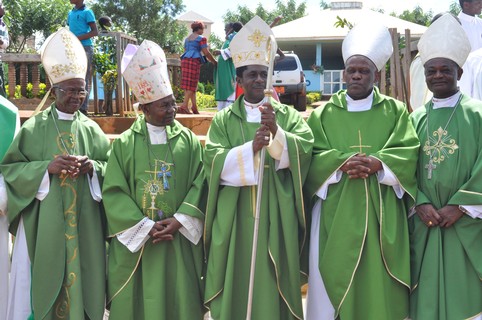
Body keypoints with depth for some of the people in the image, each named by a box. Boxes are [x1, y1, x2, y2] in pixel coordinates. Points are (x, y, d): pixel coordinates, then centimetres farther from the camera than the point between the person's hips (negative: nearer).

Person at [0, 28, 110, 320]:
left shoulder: (91, 129, 6)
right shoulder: (34, 127, -1)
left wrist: (92, 167, -12)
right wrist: (46, 168, -17)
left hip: (84, 222, 2)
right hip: (44, 223, -2)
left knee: (82, 276, 7)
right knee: (46, 279, 2)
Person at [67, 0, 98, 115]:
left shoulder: (87, 12, -4)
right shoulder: (70, 13, 16)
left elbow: (95, 32, -9)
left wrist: (79, 38, -18)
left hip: (85, 48, -7)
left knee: (84, 78, -7)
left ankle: (83, 108, -6)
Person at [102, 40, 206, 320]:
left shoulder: (188, 140, 3)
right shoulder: (125, 143, 0)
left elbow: (199, 185, -2)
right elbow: (113, 192, -6)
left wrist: (178, 221, -14)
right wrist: (145, 227, -13)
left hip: (179, 240, 1)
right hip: (135, 240, -1)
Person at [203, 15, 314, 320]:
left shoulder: (288, 115, 8)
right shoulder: (224, 119, 5)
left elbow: (305, 148, -8)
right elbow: (213, 161, -8)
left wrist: (277, 132, -25)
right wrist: (250, 149, -21)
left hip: (276, 215, 1)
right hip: (235, 216, 0)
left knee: (274, 284, 6)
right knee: (236, 285, 4)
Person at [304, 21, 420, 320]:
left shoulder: (396, 111, 8)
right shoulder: (324, 114, 9)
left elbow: (409, 153, -3)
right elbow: (312, 158, -1)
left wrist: (377, 163, -19)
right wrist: (342, 163, -18)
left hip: (381, 215, 0)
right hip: (335, 214, 0)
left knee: (379, 286, 3)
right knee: (335, 282, 1)